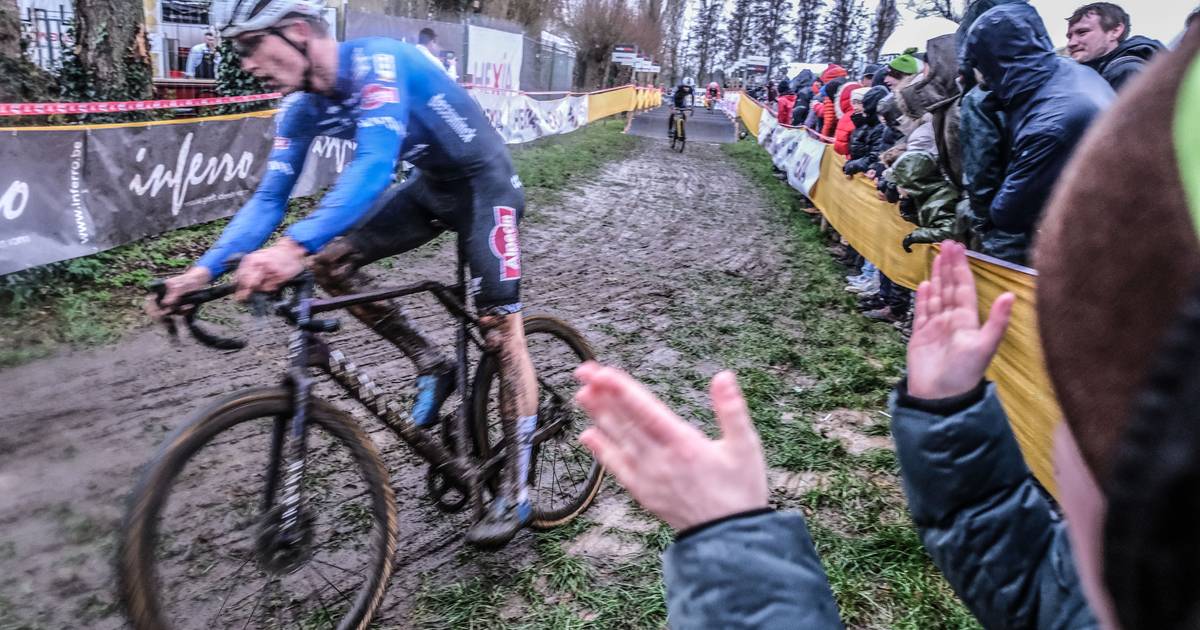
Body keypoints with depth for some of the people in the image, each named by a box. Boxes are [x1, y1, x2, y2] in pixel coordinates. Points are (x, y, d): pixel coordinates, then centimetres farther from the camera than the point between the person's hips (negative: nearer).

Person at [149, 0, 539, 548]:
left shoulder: (376, 62, -29)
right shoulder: (301, 107, -6)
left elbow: (374, 164, -44)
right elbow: (269, 197, -5)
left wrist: (294, 246, -57)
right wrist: (204, 269, -19)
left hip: (484, 183, -7)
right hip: (431, 184, 7)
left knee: (499, 325, -11)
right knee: (330, 261, -6)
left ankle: (516, 490, -2)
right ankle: (431, 366, 8)